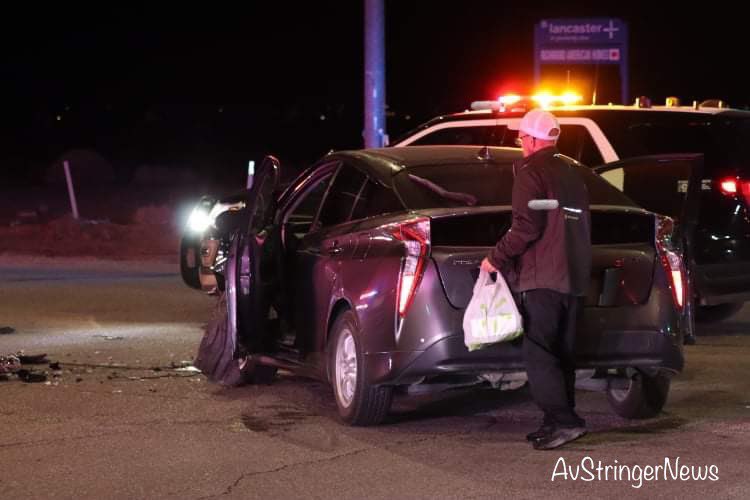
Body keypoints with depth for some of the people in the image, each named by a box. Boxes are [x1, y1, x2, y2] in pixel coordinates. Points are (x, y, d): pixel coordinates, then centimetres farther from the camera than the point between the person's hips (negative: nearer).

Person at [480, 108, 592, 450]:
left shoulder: (529, 172, -6)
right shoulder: (571, 175, 19)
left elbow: (526, 227, -15)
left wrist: (497, 258, -6)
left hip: (541, 280, -8)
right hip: (574, 279, 8)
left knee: (538, 354, -9)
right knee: (561, 355, 12)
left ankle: (562, 421, -18)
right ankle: (560, 422, 12)